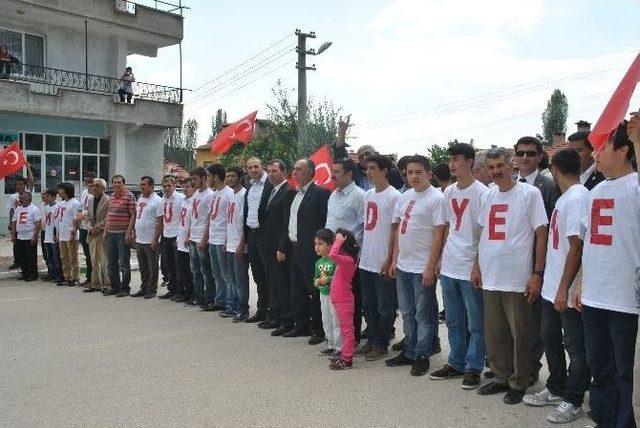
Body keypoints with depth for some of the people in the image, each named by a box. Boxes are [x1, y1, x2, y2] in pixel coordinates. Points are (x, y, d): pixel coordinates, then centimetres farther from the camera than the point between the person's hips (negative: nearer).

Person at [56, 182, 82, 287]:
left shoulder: (75, 203, -9)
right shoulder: (62, 203, 18)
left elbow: (77, 219, -15)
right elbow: (60, 219, 21)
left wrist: (73, 233, -21)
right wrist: (58, 233, 18)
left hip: (71, 236, -9)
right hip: (62, 236, 9)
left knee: (73, 258, -3)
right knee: (64, 258, 12)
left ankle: (74, 278, 2)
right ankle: (66, 278, 19)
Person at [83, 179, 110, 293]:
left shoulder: (108, 200, -8)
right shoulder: (90, 200, 15)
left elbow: (107, 218, -13)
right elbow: (88, 217, 16)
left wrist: (97, 228, -15)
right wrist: (90, 228, 0)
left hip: (103, 234, -7)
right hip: (92, 235, 7)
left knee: (105, 261, -4)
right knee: (94, 261, 11)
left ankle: (106, 284, 3)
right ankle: (95, 283, 18)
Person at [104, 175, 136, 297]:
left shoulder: (129, 196, -8)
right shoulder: (112, 196, 14)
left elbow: (133, 215, -13)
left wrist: (129, 232, -18)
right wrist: (105, 231, 16)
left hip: (123, 234, -8)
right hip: (111, 234, 8)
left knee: (124, 263, -1)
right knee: (111, 263, 12)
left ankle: (125, 288, 8)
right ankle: (115, 287, 22)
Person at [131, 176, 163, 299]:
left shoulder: (157, 200, -10)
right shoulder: (140, 199, 14)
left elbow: (160, 222, -14)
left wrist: (155, 240, -18)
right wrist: (135, 235, 14)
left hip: (151, 241, -8)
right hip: (139, 240, 8)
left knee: (152, 268, 1)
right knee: (142, 267, 15)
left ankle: (151, 290, 9)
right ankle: (144, 289, 24)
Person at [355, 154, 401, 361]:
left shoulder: (393, 196, -11)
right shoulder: (368, 194, 11)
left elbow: (395, 230, -13)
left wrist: (390, 260, -14)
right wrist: (361, 251, 14)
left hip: (383, 262, -8)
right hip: (366, 260, 8)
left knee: (384, 306, 5)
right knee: (368, 304, 16)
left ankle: (381, 345, 16)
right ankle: (371, 340, 28)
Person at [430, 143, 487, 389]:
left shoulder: (481, 193, -10)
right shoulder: (449, 192, 10)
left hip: (470, 269, -7)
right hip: (448, 267, 7)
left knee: (476, 324, 6)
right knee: (454, 321, 16)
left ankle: (474, 368, 16)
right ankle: (456, 363, 28)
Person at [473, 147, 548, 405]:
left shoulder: (529, 193, -6)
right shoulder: (488, 195, 10)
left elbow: (541, 233, -8)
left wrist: (538, 273, -12)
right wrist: (477, 266, 15)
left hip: (517, 278, -6)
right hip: (489, 277, 6)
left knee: (520, 333, 5)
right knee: (494, 332, 14)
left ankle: (519, 383, 20)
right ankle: (500, 377, 29)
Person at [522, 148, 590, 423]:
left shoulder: (577, 197, -17)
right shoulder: (565, 197, 11)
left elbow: (576, 246, -20)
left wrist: (564, 288, -20)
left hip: (568, 292, -9)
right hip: (551, 287, 9)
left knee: (575, 346, 5)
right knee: (550, 339, 19)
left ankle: (573, 401, 17)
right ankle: (556, 390, 34)